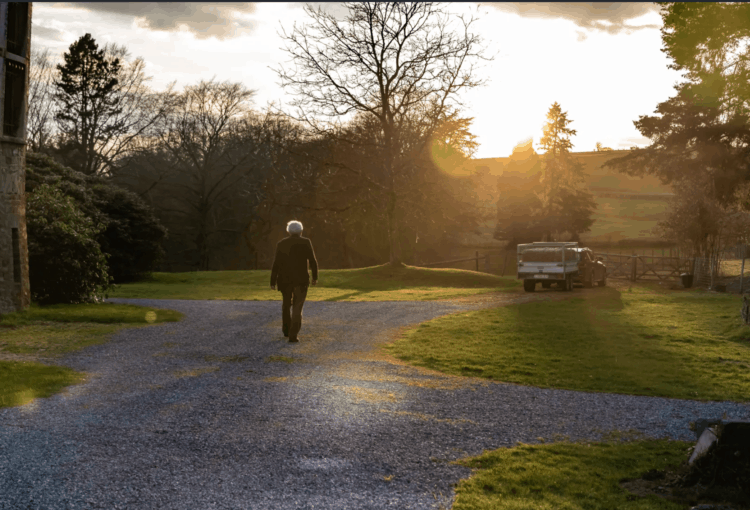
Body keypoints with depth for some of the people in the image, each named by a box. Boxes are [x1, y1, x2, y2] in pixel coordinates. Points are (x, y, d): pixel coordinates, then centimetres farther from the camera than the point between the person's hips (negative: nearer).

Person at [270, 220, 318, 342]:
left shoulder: (281, 244, 1)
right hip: (301, 279, -2)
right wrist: (315, 277, 7)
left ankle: (286, 329, 33)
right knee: (297, 308, 0)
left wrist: (273, 282, 1)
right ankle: (293, 335, -11)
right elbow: (313, 261, -6)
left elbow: (276, 264, -2)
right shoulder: (305, 242, -4)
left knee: (286, 303, 23)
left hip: (285, 279, 2)